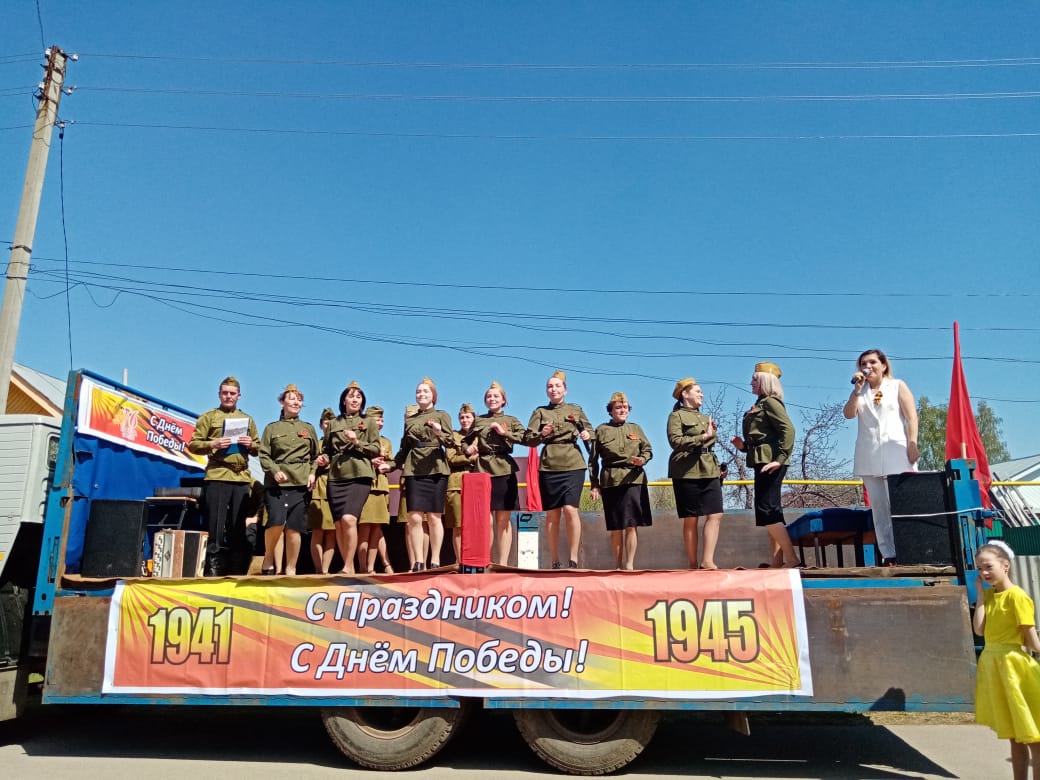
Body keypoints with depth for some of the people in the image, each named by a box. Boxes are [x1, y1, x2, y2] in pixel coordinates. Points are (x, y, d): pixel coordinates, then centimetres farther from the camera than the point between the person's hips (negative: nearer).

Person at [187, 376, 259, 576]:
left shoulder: (247, 419, 20)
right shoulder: (208, 417, 8)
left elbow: (258, 448, 21)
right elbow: (193, 445, 2)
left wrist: (251, 444, -1)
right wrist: (213, 444, -15)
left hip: (242, 478, 4)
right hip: (216, 477, -3)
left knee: (238, 528, 7)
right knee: (216, 527, -3)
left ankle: (236, 571, 13)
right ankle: (213, 571, 3)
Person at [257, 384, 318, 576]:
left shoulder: (309, 428, 18)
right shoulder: (272, 428, 12)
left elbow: (315, 456, 18)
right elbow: (263, 455, 5)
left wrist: (312, 473, 1)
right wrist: (275, 471, -12)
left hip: (300, 483, 2)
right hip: (276, 482, -1)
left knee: (294, 528, -2)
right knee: (276, 522, -19)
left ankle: (290, 569, 9)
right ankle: (269, 560, 4)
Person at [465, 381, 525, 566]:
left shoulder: (511, 420, 10)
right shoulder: (478, 421, 15)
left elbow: (526, 438, -3)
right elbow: (467, 441, 21)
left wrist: (504, 432, -10)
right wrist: (468, 449, 0)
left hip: (504, 470, -1)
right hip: (482, 470, 1)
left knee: (503, 519, 1)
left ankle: (503, 563, 5)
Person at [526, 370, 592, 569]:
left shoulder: (576, 410, 12)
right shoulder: (540, 412, 11)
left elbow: (589, 429, 20)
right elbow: (528, 439, 4)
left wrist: (587, 435, -2)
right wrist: (541, 435, -16)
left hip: (573, 465, -1)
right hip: (549, 466, 1)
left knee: (570, 509, -15)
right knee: (552, 514, 2)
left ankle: (573, 559, -6)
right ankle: (555, 562, 10)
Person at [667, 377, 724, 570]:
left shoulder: (706, 418, 23)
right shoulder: (677, 416, 1)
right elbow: (675, 441, -15)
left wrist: (719, 469, 18)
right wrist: (703, 436, -16)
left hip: (709, 471, 7)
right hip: (687, 472, -7)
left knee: (716, 515, -7)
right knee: (691, 519, -3)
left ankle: (707, 561, -6)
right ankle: (693, 564, 2)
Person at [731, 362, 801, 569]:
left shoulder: (770, 402, -8)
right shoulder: (759, 405, 19)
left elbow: (788, 430, -19)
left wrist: (781, 458, -24)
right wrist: (743, 445, 5)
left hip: (770, 462, -10)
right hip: (762, 463, 10)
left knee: (766, 509, -13)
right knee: (771, 511, 10)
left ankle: (792, 558, -9)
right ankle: (778, 560, 14)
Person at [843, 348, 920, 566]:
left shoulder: (898, 386, 11)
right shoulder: (860, 392, 18)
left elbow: (911, 417, 3)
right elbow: (848, 414, 0)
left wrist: (912, 444, -8)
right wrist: (857, 390, -8)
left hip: (895, 452, -3)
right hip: (869, 456, 3)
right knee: (878, 506, 0)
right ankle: (888, 554, 1)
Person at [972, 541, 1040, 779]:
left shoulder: (1017, 596, -15)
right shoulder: (988, 595, 6)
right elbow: (979, 630, -4)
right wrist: (980, 595, -3)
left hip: (1013, 666, -7)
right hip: (992, 665, 7)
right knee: (1014, 736, 16)